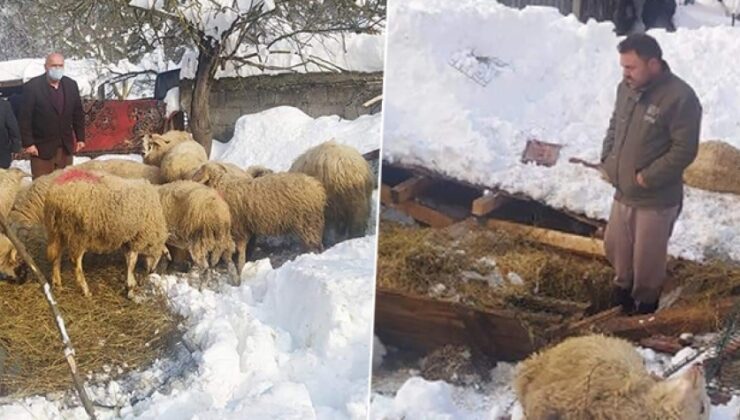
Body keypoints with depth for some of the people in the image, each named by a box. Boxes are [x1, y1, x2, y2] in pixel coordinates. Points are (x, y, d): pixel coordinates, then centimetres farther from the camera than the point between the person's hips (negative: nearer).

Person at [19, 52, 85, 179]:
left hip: (66, 146, 4)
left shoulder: (71, 85, 4)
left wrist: (80, 138, 7)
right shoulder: (32, 86, -9)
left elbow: (78, 113, 10)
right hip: (42, 147, -4)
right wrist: (28, 143, -13)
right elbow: (25, 118, -9)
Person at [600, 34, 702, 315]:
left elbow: (684, 150, -20)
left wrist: (648, 177, -20)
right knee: (615, 246, 23)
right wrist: (607, 161, 2)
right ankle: (623, 287, 50)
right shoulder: (626, 88, 1)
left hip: (656, 199, -7)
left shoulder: (680, 97, -21)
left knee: (647, 259, 10)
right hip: (623, 192, 7)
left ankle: (645, 304, 34)